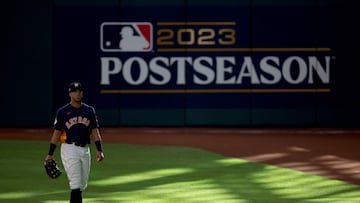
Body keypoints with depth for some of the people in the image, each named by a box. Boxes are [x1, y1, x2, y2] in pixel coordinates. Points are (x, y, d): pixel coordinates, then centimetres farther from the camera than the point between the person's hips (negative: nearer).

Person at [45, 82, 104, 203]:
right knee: (76, 184, -12)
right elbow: (56, 134, 2)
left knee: (82, 185, 10)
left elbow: (95, 132, 9)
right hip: (70, 149, -4)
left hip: (85, 150, 4)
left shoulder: (89, 111, 10)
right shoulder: (62, 112, 0)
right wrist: (50, 154, 0)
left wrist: (99, 150, -2)